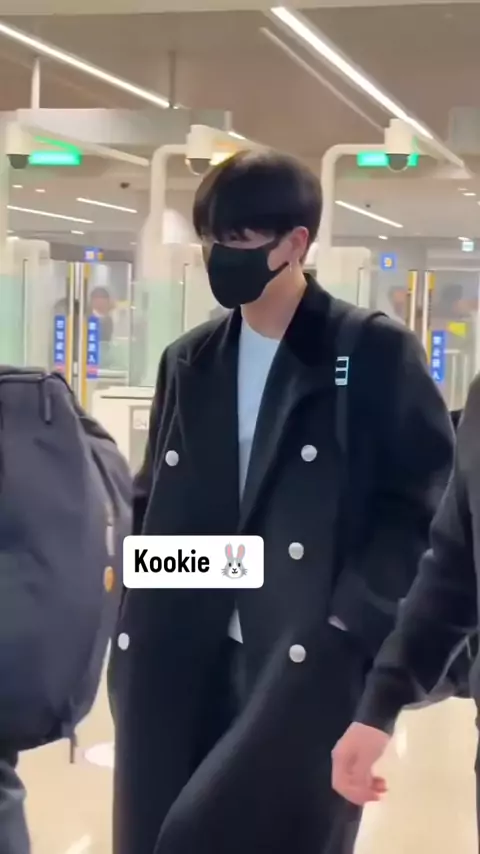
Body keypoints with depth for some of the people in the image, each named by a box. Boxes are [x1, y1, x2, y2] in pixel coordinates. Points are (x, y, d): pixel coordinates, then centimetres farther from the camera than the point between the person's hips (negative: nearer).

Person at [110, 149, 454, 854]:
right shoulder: (188, 362, 13)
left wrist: (351, 628, -14)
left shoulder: (376, 354, -3)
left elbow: (425, 503, -5)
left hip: (311, 664, -5)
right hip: (180, 663, 5)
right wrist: (138, 627, 6)